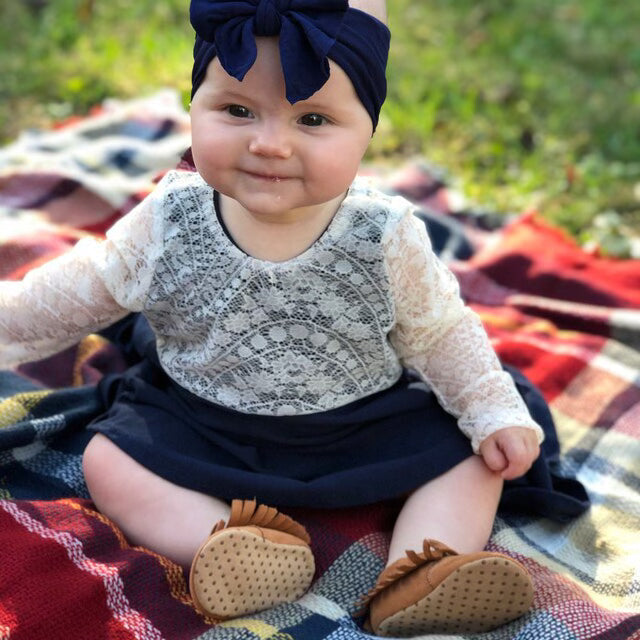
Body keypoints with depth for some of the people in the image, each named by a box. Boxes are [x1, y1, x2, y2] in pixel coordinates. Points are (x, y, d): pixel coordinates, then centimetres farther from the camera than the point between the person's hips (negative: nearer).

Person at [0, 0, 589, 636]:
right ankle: (236, 546, -30)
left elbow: (440, 333, -3)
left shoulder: (386, 237, -16)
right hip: (201, 429, 1)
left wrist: (496, 413, -4)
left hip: (366, 426, 0)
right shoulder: (169, 223, -15)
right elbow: (79, 291, 0)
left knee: (469, 456, -12)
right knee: (108, 460, -17)